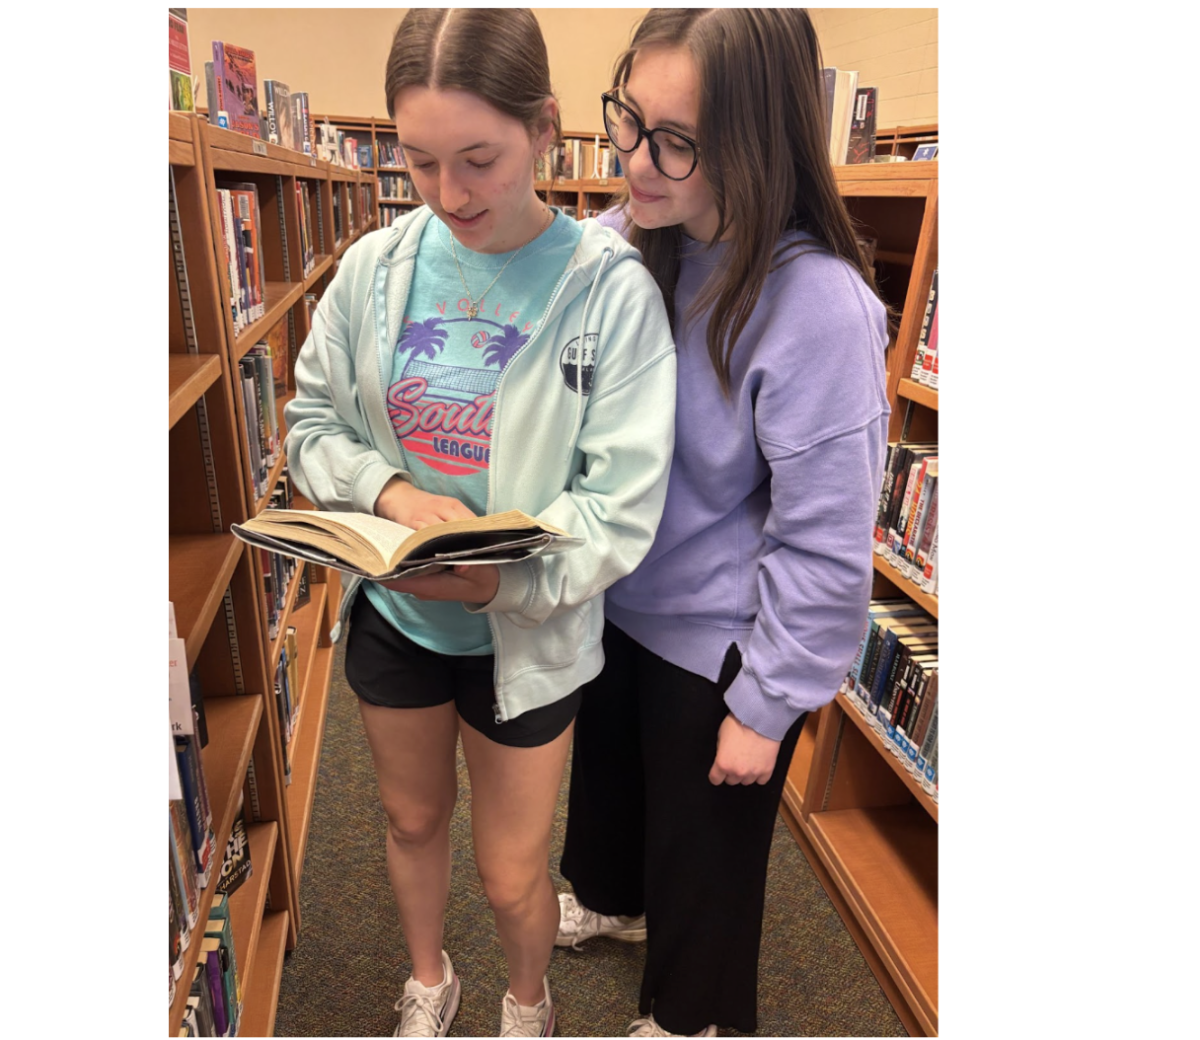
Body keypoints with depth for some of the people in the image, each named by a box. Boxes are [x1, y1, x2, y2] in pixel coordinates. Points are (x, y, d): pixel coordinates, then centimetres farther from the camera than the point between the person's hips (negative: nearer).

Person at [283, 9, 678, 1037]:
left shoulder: (610, 287, -17)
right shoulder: (374, 268, -7)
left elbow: (622, 503, -18)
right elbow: (312, 422, 1)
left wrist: (500, 578, -31)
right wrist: (390, 491, -19)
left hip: (526, 633, -3)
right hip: (390, 612, 4)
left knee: (513, 875, 16)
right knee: (413, 818, 26)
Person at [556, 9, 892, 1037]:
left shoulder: (818, 304, -28)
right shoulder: (621, 243, -8)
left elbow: (826, 541, -22)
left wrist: (764, 707, -14)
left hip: (719, 645, -6)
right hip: (614, 604, 6)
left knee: (702, 843, 19)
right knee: (605, 769, 31)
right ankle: (607, 898, 65)